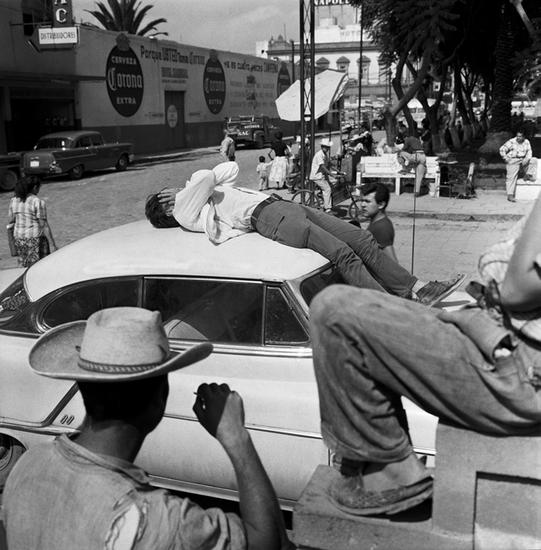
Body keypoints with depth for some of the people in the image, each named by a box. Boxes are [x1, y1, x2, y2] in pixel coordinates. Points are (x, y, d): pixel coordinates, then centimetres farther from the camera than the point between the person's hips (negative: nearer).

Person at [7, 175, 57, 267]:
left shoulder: (13, 201, 5)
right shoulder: (38, 202, -13)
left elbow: (10, 222, 8)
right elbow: (44, 225, -14)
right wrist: (52, 244, -10)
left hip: (19, 239, 6)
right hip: (36, 239, -6)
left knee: (25, 268, 14)